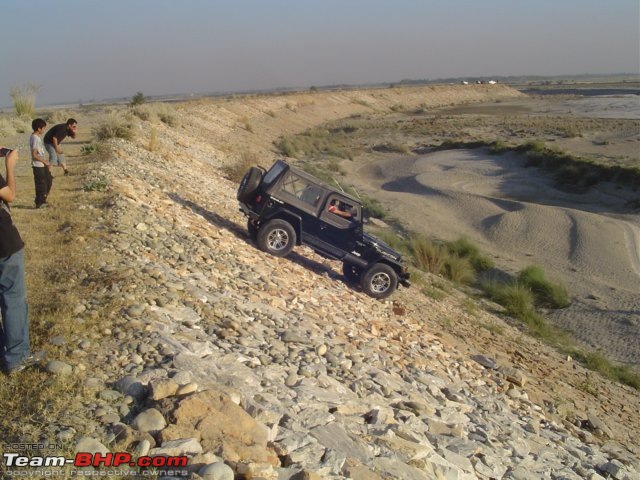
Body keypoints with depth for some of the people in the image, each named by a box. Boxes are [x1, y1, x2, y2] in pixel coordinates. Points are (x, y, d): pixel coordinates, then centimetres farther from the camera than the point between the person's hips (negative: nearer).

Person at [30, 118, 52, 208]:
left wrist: (46, 162, 15)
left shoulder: (37, 137, 11)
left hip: (42, 165, 10)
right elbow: (34, 155, -22)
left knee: (49, 180, 17)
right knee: (41, 184, -1)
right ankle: (39, 203, 10)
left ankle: (42, 200, 26)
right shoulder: (35, 138, -19)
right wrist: (45, 161, -14)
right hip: (38, 165, -10)